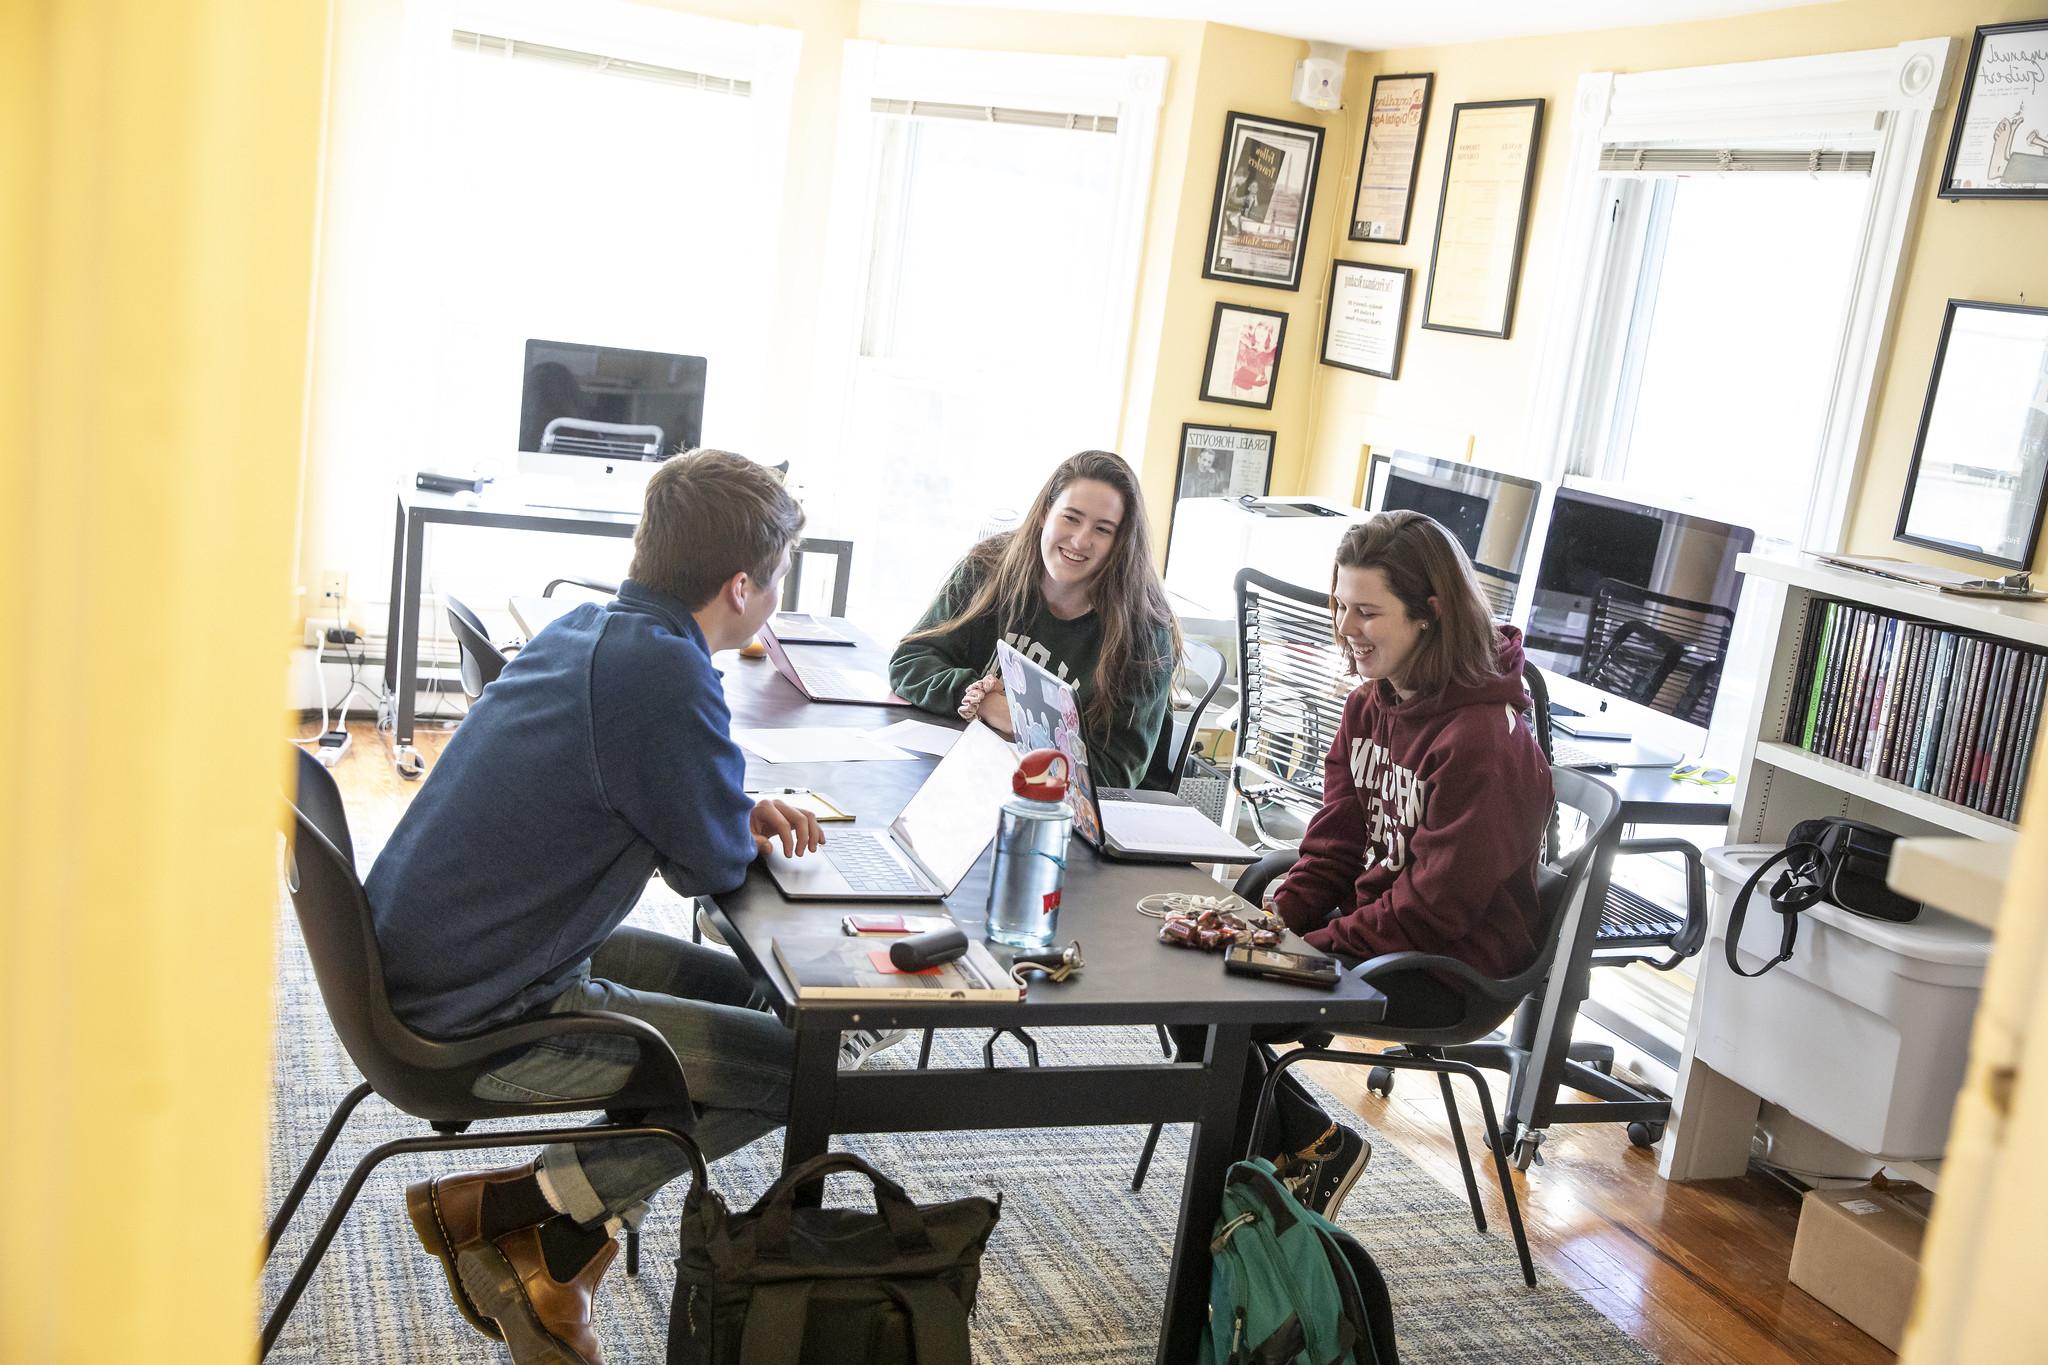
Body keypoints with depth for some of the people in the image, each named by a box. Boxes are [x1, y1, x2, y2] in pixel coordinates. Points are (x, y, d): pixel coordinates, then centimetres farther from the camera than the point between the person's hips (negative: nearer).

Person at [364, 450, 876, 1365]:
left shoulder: (586, 629, 5)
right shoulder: (661, 670, -24)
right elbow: (713, 866, -13)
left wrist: (735, 811, 5)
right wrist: (735, 833, 10)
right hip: (478, 1024, -9)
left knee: (728, 988, 22)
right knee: (802, 1064, -2)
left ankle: (554, 1258, 15)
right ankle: (497, 1208, 3)